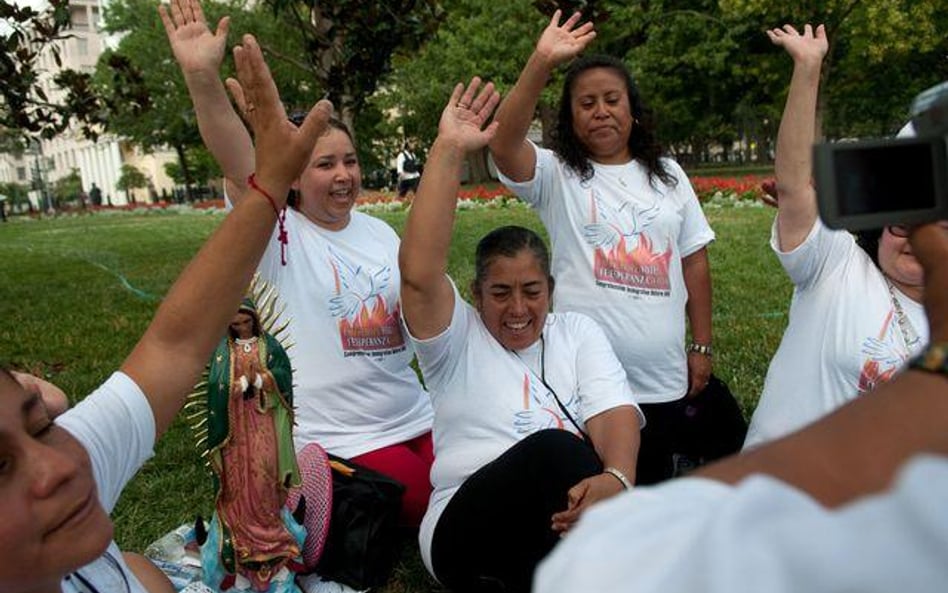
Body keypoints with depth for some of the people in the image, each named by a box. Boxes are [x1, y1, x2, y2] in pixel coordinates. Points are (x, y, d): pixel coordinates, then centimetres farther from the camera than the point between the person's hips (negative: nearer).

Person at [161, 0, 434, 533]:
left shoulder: (380, 232, 8)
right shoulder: (279, 235, -10)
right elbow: (238, 165, -29)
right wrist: (204, 77, -44)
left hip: (416, 418, 6)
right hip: (341, 441, -6)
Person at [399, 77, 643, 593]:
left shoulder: (577, 332, 13)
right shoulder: (457, 339, 5)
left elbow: (613, 412, -4)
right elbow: (418, 274, -16)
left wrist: (615, 477, -28)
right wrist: (448, 150, -17)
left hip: (569, 518, 2)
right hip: (469, 532, -2)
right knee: (552, 445, -32)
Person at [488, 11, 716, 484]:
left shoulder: (667, 175, 9)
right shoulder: (556, 175, -2)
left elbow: (694, 262, 10)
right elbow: (503, 144, -22)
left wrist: (701, 346, 7)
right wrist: (541, 64, -31)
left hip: (663, 378, 4)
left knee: (656, 485, 18)